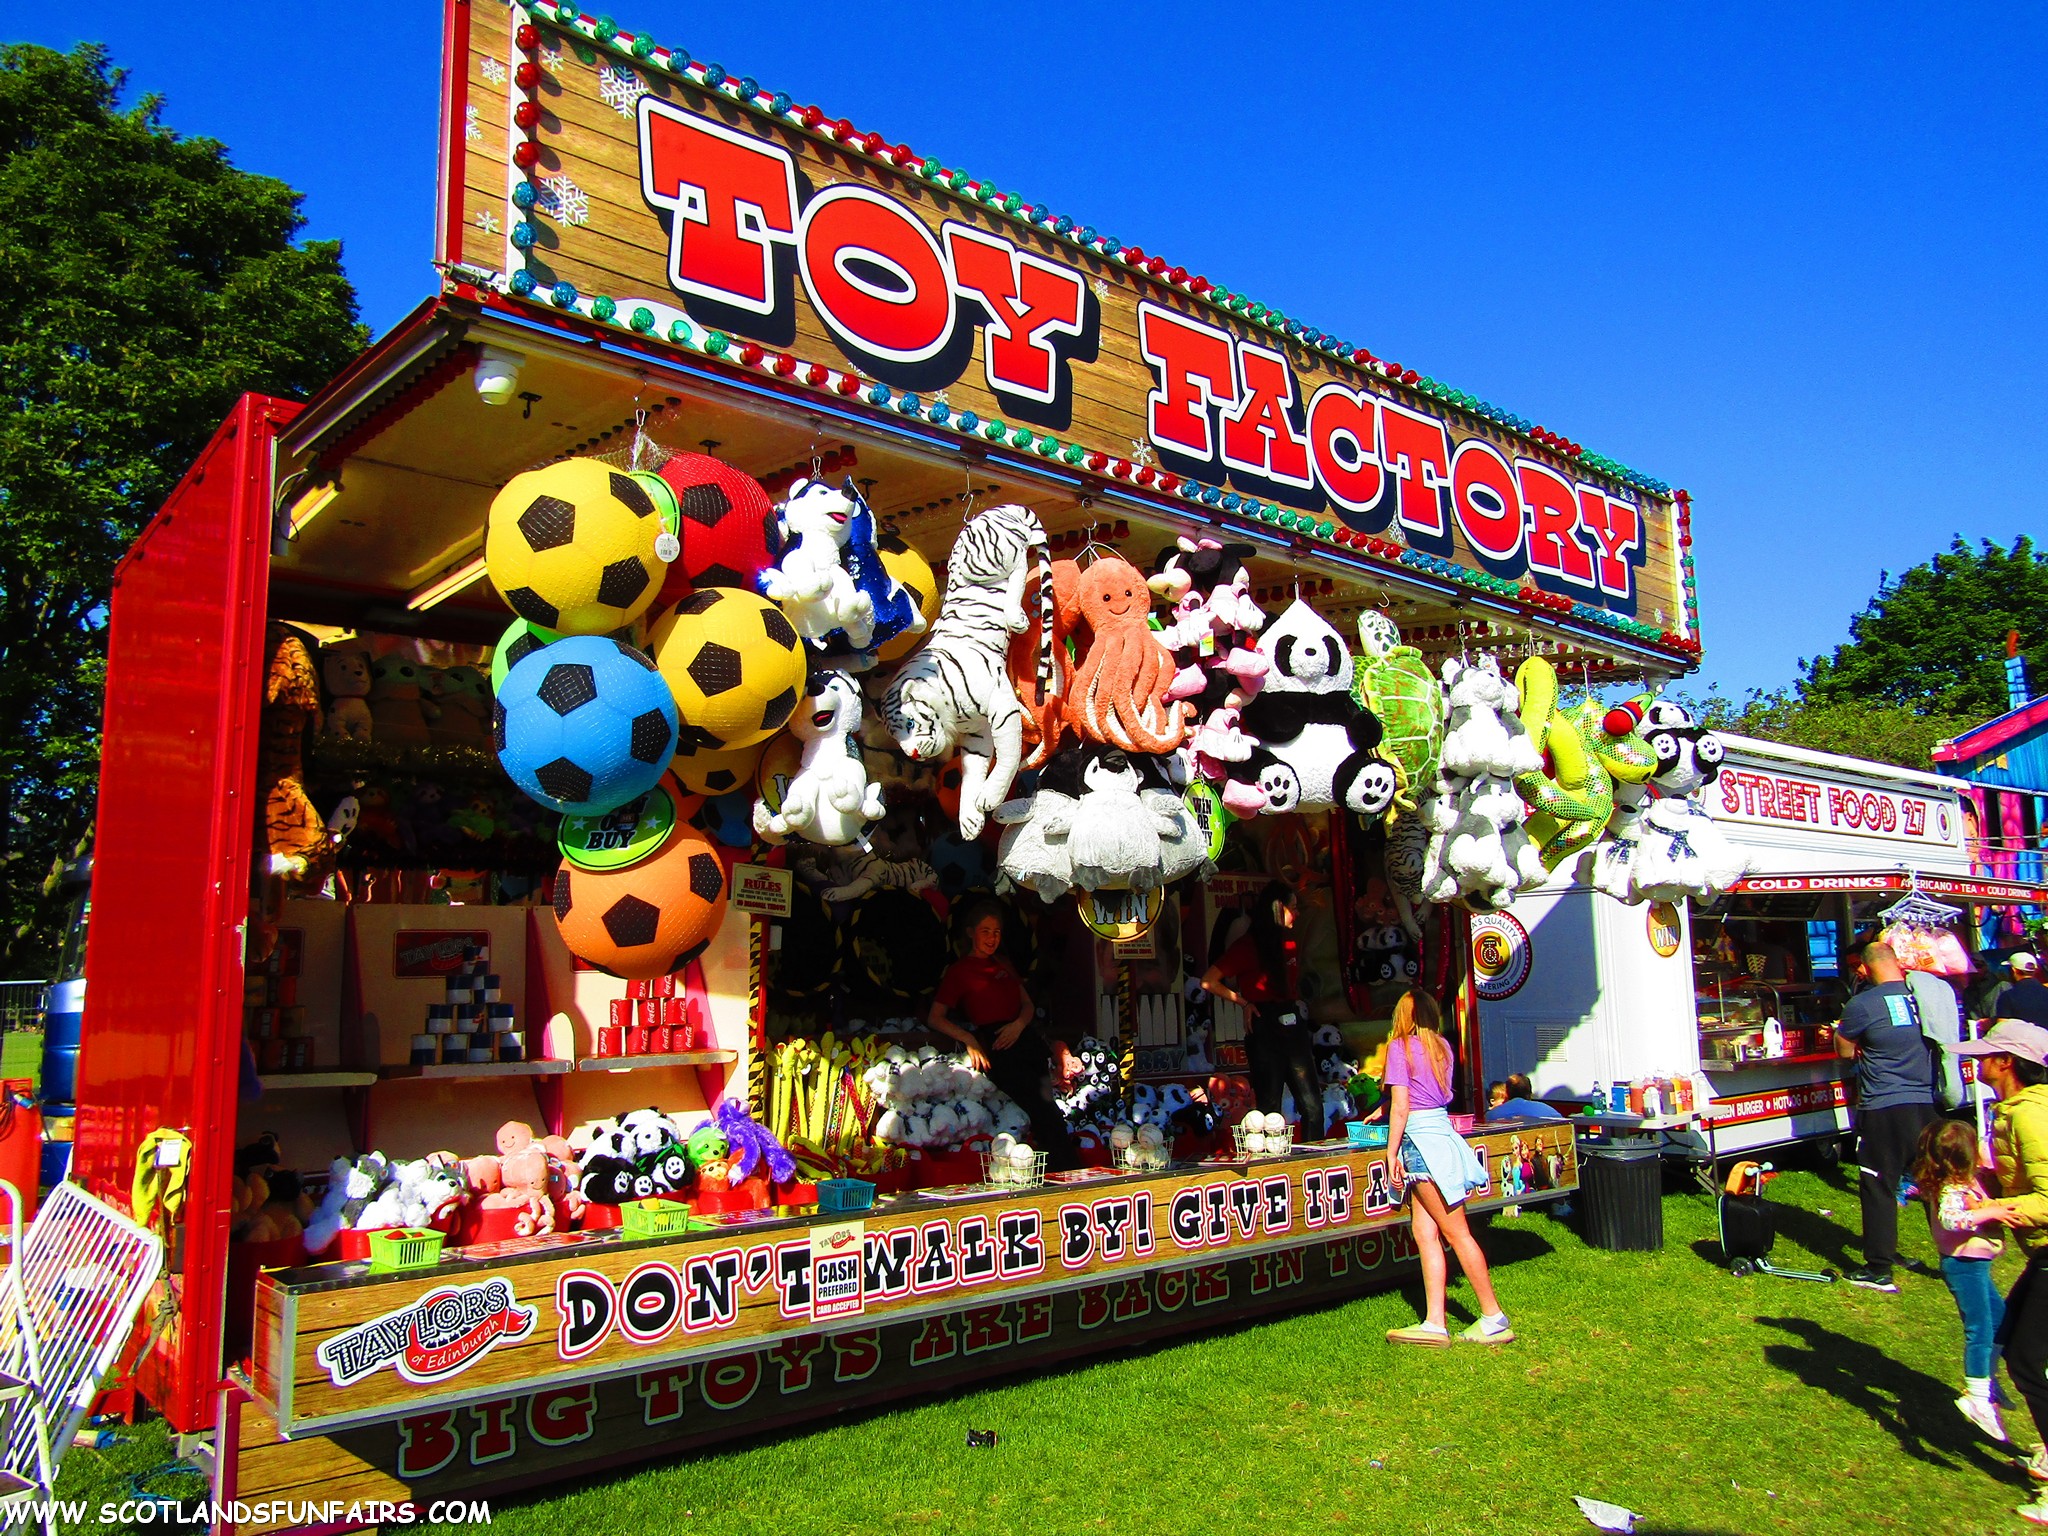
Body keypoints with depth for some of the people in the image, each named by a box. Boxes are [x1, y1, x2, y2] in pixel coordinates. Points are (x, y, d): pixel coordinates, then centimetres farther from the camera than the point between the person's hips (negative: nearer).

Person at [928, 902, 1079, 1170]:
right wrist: (969, 1040, -11)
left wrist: (1020, 1023, -1)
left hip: (1025, 1036, 6)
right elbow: (935, 1018, 3)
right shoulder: (959, 970, 9)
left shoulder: (1003, 964, 26)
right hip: (997, 1048, -6)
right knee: (1043, 1111, -20)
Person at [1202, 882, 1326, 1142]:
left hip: (1293, 1028, 7)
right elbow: (1208, 982, -10)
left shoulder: (1288, 943, 15)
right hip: (1265, 1030, -6)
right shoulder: (1248, 946, -6)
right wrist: (1244, 1003, -5)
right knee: (1270, 1110, -1)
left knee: (1313, 1106, 3)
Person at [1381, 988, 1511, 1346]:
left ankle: (1494, 1319, 2)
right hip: (1443, 1130, 8)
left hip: (1420, 1140, -8)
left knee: (1456, 1233, -3)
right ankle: (1434, 1323, 4)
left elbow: (1401, 1107, -13)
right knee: (1424, 1233, 6)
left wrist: (1392, 1153, -8)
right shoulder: (1442, 1046, 12)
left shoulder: (1400, 1046, -9)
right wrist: (1383, 1111, 34)